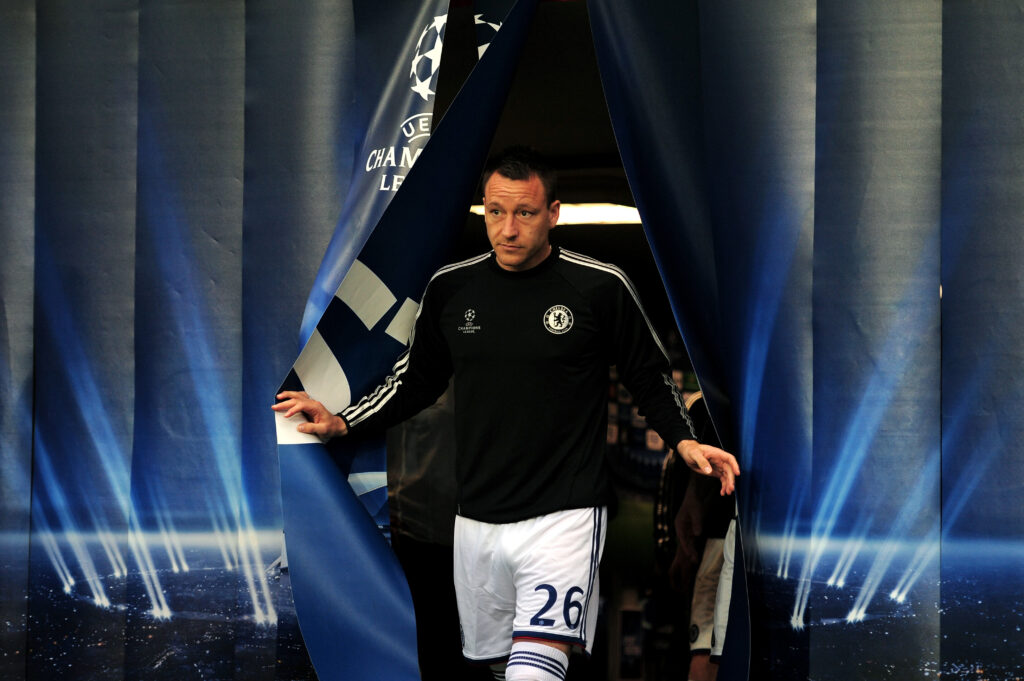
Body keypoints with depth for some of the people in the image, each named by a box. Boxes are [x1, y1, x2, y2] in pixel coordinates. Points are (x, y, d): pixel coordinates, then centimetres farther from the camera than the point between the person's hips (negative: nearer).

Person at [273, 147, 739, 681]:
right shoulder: (450, 288, 6)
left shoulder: (599, 287, -5)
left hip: (563, 517, -5)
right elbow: (416, 381, 19)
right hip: (477, 522, 5)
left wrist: (684, 441, -10)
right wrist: (342, 424, 8)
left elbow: (650, 377, 6)